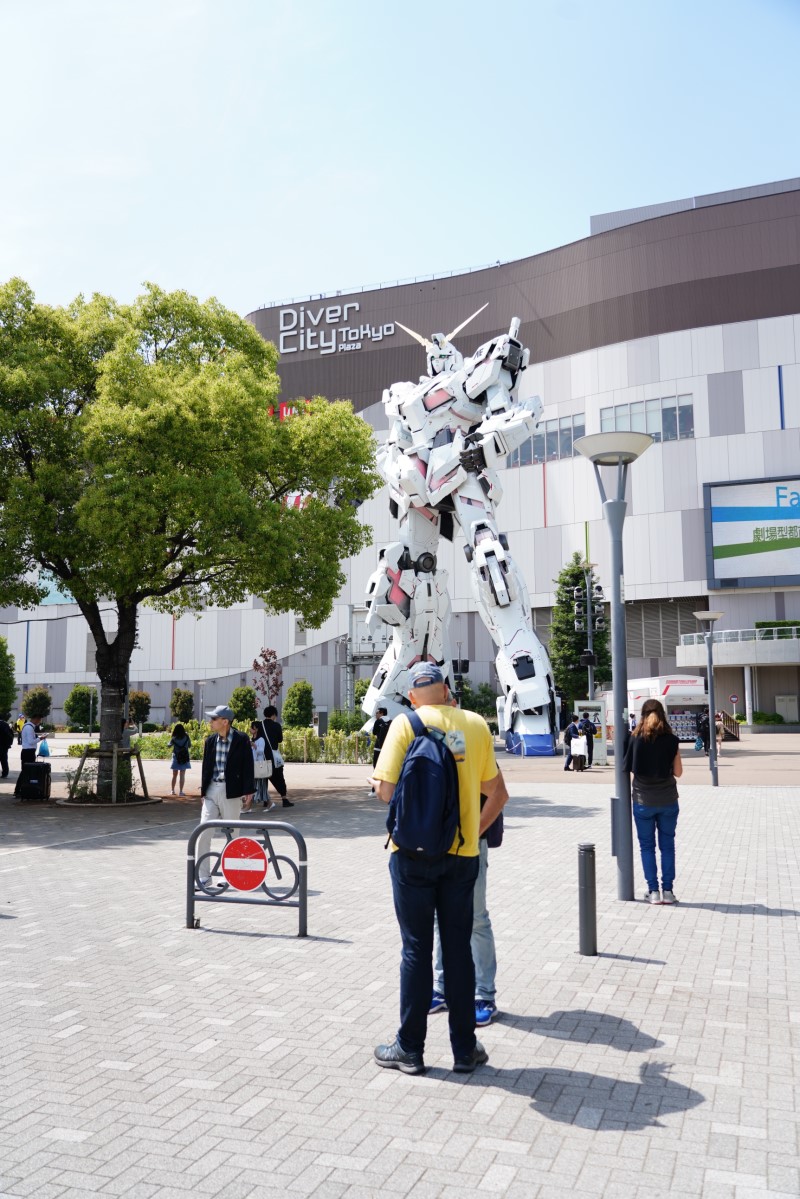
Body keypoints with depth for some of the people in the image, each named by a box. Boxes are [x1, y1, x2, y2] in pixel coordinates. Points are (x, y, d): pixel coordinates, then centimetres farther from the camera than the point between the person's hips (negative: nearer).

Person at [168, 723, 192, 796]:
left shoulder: (174, 738, -7)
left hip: (176, 758, 1)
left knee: (174, 775, 14)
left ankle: (173, 790, 19)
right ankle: (180, 791, -4)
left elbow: (168, 745, 7)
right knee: (182, 776, 0)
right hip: (184, 758, -1)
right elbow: (190, 746, 5)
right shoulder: (186, 737, -6)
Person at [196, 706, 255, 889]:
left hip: (231, 792, -4)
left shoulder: (241, 740, -7)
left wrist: (248, 792, -10)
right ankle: (202, 876, 3)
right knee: (203, 833, -3)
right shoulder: (210, 741, 7)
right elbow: (206, 767, 13)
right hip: (212, 790, 4)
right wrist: (203, 791, 12)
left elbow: (248, 766, -6)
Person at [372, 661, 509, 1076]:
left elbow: (386, 790, -11)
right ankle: (464, 1049, 20)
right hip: (462, 854, 3)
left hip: (413, 852, -2)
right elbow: (496, 792, 6)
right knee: (458, 947, 12)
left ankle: (410, 1049, 17)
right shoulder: (476, 724, 3)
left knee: (416, 949, 7)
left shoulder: (405, 723, -6)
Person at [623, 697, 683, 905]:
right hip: (668, 800, 1)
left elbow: (627, 768, -4)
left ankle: (653, 891, 10)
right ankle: (668, 891, 12)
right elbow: (678, 772, -2)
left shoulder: (635, 739, -8)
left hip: (643, 800, -1)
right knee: (667, 845, 12)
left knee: (647, 846, 10)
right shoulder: (671, 740, -6)